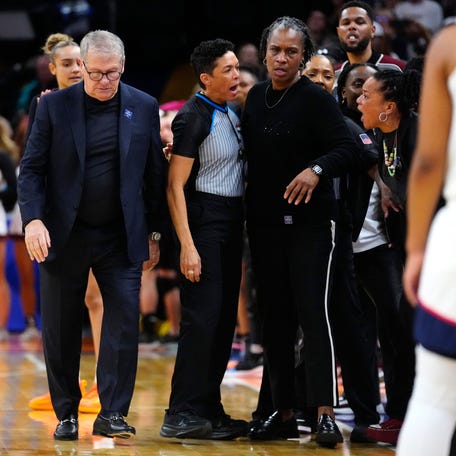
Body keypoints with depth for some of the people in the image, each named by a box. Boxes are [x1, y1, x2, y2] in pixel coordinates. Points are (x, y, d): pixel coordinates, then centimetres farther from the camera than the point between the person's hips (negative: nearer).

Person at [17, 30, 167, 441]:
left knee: (124, 322, -8)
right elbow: (32, 168, -1)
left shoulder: (144, 107, 3)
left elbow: (155, 174, 7)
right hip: (64, 235, 0)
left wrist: (153, 233, 6)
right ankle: (67, 414, 18)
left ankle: (112, 414, -3)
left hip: (121, 238, 0)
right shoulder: (55, 105, -1)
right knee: (61, 331, 6)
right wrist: (33, 220, -15)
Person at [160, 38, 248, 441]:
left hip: (232, 222, 8)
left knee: (225, 319, 8)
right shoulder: (193, 118, -12)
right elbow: (175, 186, -15)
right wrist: (187, 246, -21)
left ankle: (209, 410, 13)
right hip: (204, 221, -8)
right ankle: (181, 414, -10)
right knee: (202, 317, -13)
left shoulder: (234, 113, 12)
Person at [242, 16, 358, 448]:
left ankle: (326, 415, -11)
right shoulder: (256, 97, 11)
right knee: (274, 319, 9)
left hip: (309, 222, -6)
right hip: (264, 222, 6)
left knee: (313, 312, -11)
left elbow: (346, 148, -14)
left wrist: (316, 169, -31)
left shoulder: (316, 99, -8)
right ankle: (282, 413, 15)